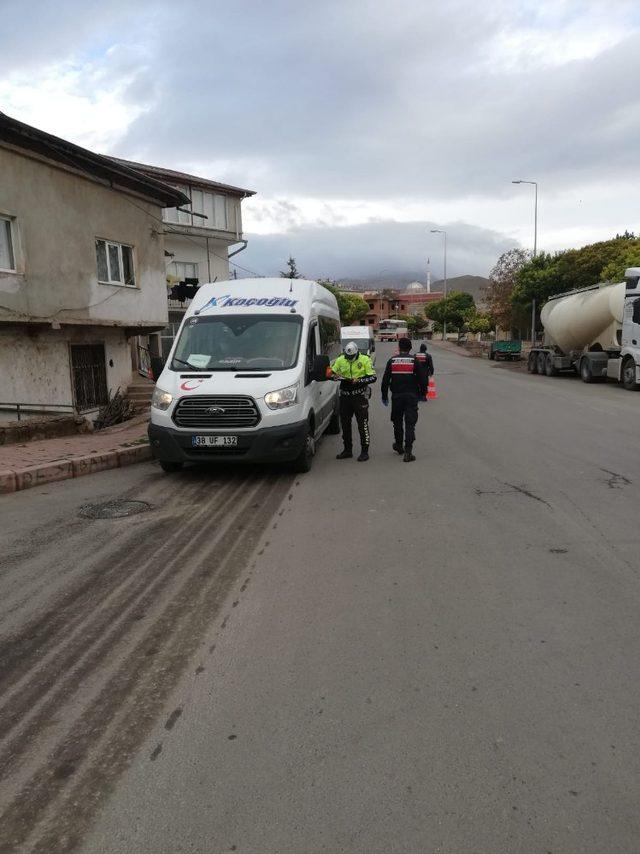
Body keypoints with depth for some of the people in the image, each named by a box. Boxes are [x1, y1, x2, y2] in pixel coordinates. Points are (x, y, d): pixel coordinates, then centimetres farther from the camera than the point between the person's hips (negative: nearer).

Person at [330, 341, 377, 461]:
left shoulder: (365, 360, -5)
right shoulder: (340, 360, 5)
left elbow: (373, 377, -9)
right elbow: (331, 373, 10)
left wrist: (359, 380, -22)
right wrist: (336, 376, -12)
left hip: (359, 396, -5)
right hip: (345, 396, 5)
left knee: (362, 424, -3)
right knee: (345, 423, 11)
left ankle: (364, 451, 4)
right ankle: (347, 449, 24)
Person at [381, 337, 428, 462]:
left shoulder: (392, 361, 2)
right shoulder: (415, 361, -2)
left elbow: (385, 380, 3)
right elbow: (423, 379, -2)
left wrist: (384, 396, 13)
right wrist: (422, 394, 12)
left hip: (396, 396, 2)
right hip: (411, 396, -2)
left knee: (397, 422, 18)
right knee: (410, 423, -2)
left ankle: (399, 445, 32)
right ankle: (408, 452, -10)